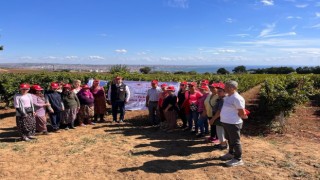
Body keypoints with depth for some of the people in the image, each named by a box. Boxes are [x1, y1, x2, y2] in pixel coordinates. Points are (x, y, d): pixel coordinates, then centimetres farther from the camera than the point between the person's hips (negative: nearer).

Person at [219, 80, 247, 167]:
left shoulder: (237, 98, -22)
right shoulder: (228, 97, 8)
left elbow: (242, 113, -19)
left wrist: (235, 117, -4)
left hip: (233, 123, -10)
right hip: (226, 122, 10)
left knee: (235, 141, 3)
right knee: (230, 140, 23)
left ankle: (238, 159, 17)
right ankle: (231, 153, 41)